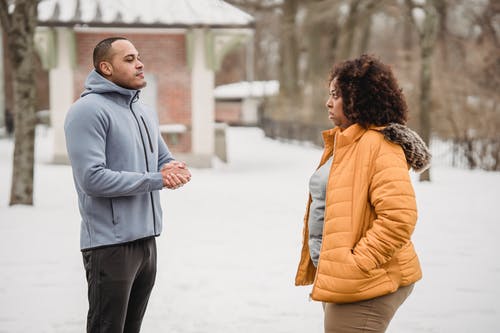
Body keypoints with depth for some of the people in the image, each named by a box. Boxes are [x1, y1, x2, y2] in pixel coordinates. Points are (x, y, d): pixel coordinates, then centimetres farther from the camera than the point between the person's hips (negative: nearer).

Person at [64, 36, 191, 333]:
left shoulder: (145, 113, 16)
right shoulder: (89, 110, -12)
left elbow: (165, 160, 22)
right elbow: (92, 179, -22)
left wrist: (175, 169, -5)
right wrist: (156, 179, -17)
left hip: (147, 240, 8)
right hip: (111, 245, -8)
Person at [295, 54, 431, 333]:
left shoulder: (380, 146, -17)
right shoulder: (342, 143, 14)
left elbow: (399, 218, -25)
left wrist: (355, 264, -23)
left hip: (364, 285, -10)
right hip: (338, 277, 10)